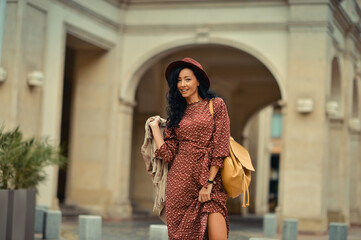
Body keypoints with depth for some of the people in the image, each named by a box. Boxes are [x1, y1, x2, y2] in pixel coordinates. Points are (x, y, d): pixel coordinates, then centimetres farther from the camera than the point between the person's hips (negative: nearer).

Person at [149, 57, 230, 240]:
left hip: (210, 179, -3)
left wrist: (209, 183, -9)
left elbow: (220, 148, -4)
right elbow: (168, 153, 5)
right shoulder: (176, 114, 15)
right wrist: (155, 127, 11)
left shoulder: (216, 105, 3)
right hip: (180, 183, 4)